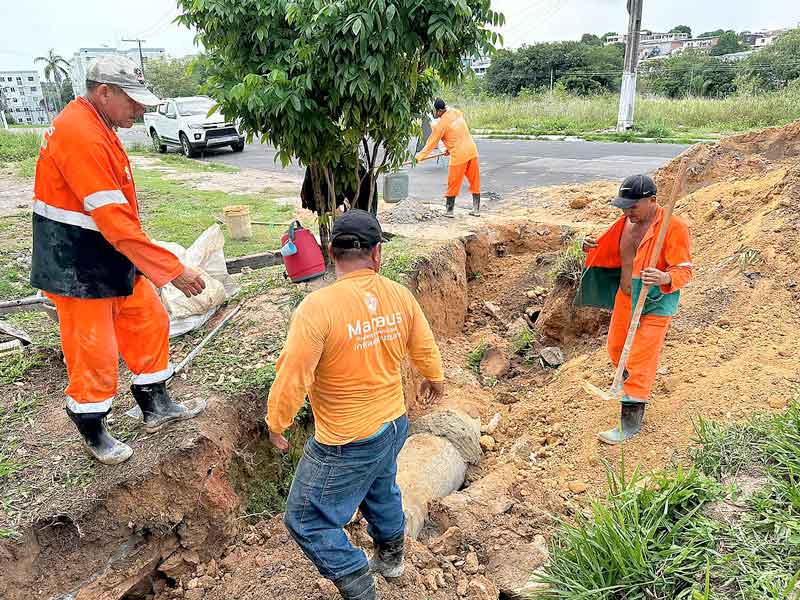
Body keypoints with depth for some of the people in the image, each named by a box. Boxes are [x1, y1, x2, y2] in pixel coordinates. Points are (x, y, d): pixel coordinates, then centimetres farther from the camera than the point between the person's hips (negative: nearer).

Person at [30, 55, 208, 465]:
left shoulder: (97, 127, 9)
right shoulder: (81, 136, -24)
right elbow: (114, 221, -30)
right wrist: (172, 269, -28)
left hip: (112, 257, 10)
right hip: (78, 267, -10)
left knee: (149, 322, 15)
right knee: (94, 352, 3)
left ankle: (155, 407, 30)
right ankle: (93, 435, 24)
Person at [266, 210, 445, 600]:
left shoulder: (317, 307, -26)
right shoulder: (400, 296, -8)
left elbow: (293, 377, -22)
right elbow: (426, 350, 5)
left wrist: (276, 424, -3)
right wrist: (434, 379, 27)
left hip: (346, 444, -6)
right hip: (394, 425, 7)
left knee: (306, 521, 14)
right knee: (381, 489, 33)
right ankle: (391, 556, 56)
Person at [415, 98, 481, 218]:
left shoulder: (441, 124, -11)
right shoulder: (457, 112, 8)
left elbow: (431, 143, -6)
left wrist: (419, 157, 2)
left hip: (459, 155, -7)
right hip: (472, 150, 7)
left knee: (453, 184, 6)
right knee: (475, 181, 12)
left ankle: (449, 211, 15)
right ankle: (476, 209, 18)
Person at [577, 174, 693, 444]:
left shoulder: (674, 227, -18)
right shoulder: (627, 221, 4)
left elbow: (684, 270, -17)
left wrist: (663, 278, -39)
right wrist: (593, 248, -2)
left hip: (654, 304, -7)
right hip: (625, 298, 8)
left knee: (640, 363, -3)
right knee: (616, 349, 20)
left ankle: (630, 423, 9)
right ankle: (633, 388, 49)